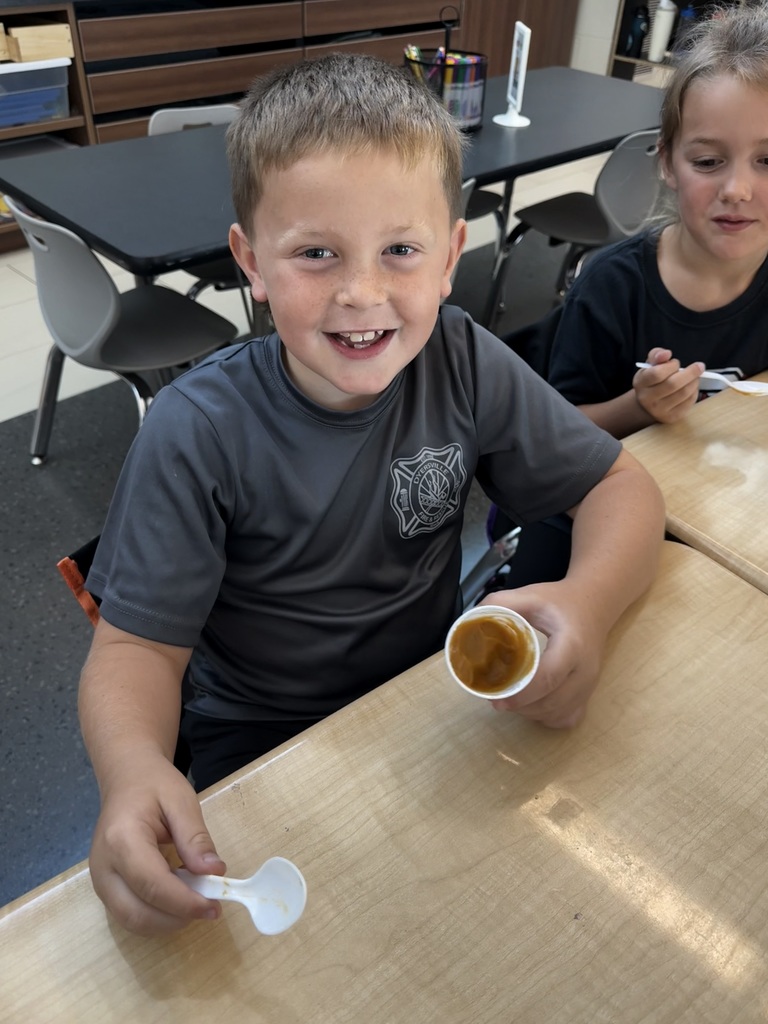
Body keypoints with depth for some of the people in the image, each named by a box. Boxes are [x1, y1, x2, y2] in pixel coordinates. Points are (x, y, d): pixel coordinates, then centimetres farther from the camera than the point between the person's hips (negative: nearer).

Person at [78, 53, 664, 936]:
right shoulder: (197, 436, -20)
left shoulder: (464, 365, -12)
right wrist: (132, 766, -38)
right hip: (260, 749, -2)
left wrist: (589, 604, -27)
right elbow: (140, 643, -16)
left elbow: (622, 485, -6)